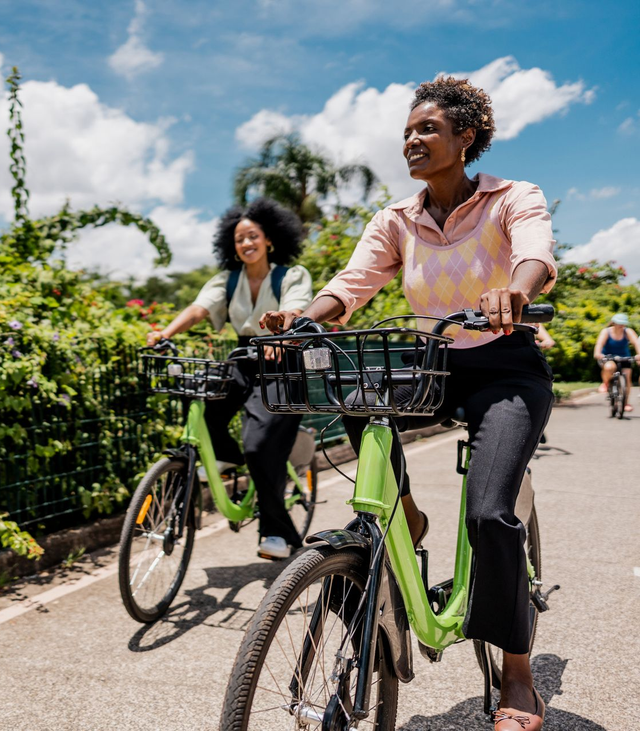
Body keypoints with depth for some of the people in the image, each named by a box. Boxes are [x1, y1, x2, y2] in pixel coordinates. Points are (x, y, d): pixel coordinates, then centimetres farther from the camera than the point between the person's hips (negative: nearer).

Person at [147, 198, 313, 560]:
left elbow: (293, 314, -24)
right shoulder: (228, 280, 6)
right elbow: (198, 308, -10)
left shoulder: (293, 276, -5)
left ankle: (279, 533, -4)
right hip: (244, 363, 5)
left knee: (260, 447, -20)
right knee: (203, 405, -24)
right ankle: (227, 457, 9)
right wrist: (165, 333, -29)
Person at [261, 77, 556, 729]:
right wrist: (301, 319, -32)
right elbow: (353, 282, -11)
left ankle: (517, 677, -2)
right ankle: (406, 517, -6)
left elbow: (536, 256, -28)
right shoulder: (397, 222, 4)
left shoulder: (513, 200, -6)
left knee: (488, 512, -23)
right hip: (435, 369, 4)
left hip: (507, 370, -4)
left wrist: (511, 291, -53)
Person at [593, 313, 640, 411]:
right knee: (610, 367, -35)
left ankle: (625, 402, 7)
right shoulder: (606, 332, -14)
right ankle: (605, 383, -4)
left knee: (627, 377, -11)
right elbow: (599, 343, -29)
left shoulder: (628, 332, -10)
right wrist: (597, 353, -50)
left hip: (624, 358, 3)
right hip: (607, 358, -2)